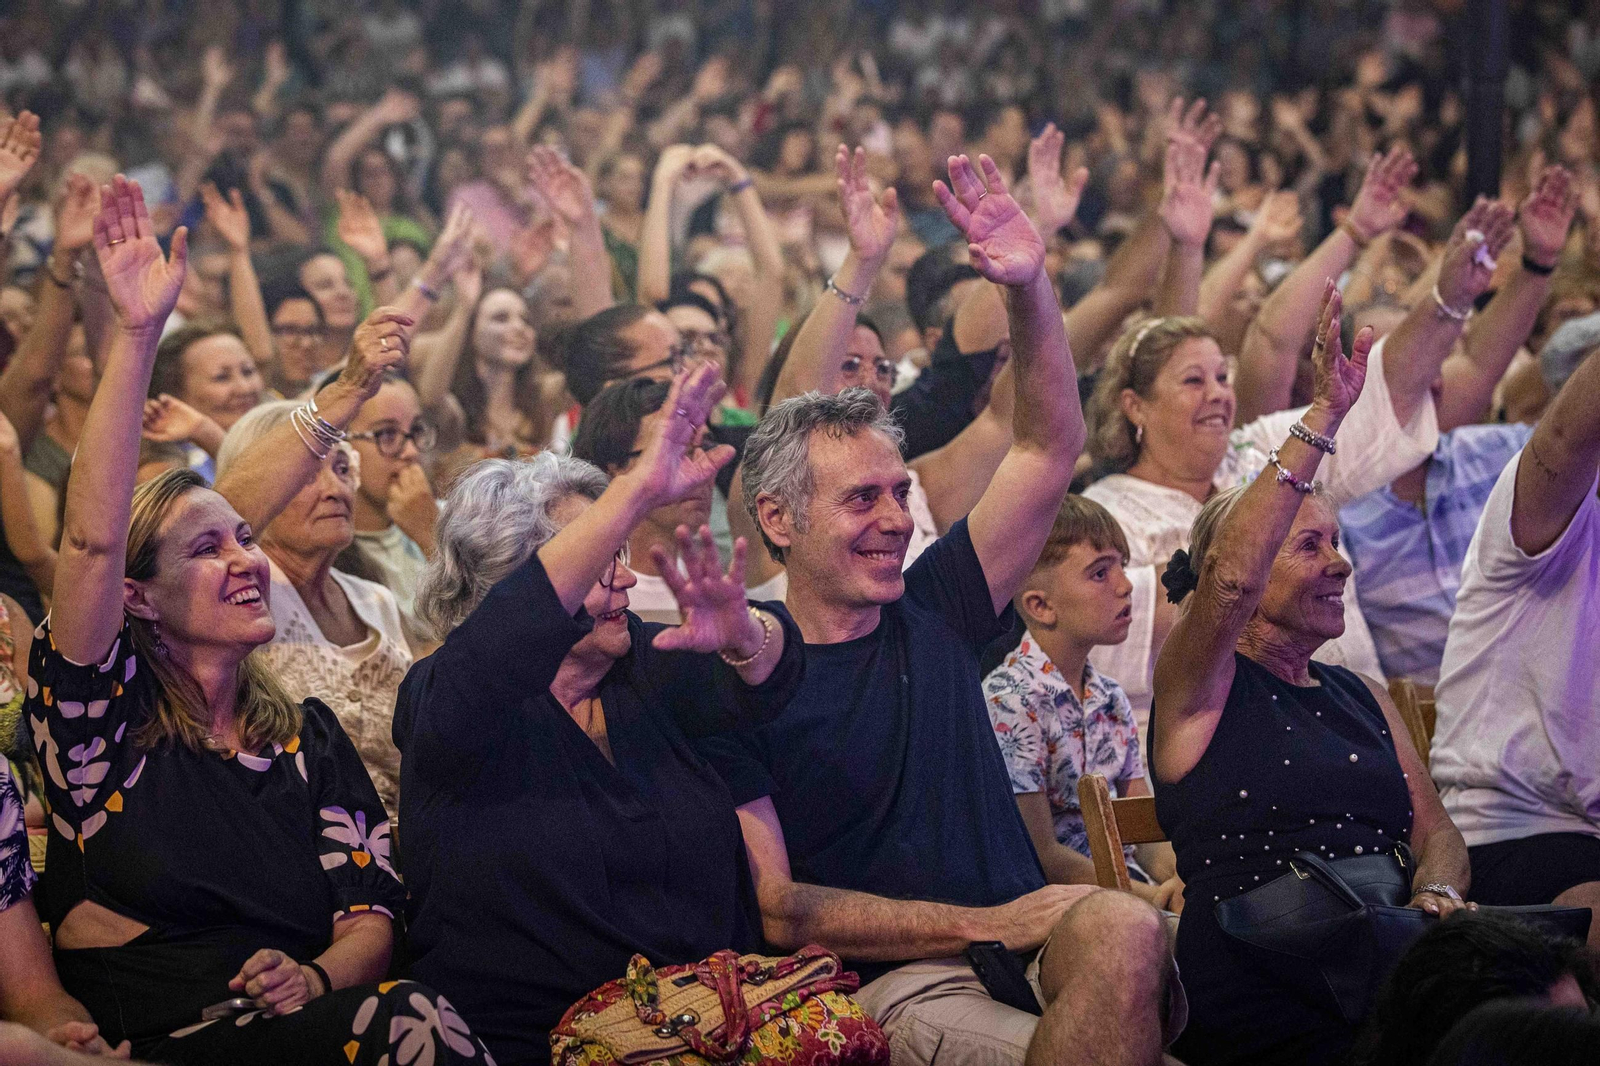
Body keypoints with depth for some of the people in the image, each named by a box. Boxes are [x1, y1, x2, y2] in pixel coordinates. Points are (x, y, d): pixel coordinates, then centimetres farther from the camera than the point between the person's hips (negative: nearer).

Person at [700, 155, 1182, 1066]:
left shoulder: (933, 614, 16)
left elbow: (1050, 448, 17)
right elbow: (774, 907, -6)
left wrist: (1032, 287, 1)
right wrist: (981, 925, -12)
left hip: (1024, 940, 5)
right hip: (897, 984, -5)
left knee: (1123, 930, -34)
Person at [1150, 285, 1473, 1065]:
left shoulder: (1360, 695, 25)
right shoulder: (1197, 686, 4)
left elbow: (1434, 831, 21)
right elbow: (1230, 578, -16)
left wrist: (1435, 897, -4)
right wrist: (1324, 417, -20)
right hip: (1259, 990, -6)